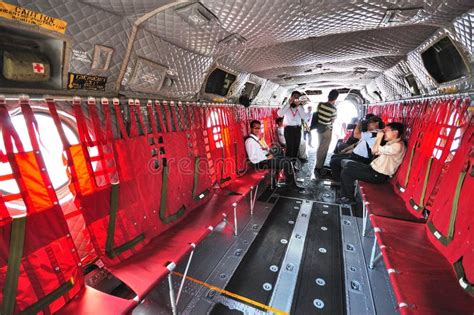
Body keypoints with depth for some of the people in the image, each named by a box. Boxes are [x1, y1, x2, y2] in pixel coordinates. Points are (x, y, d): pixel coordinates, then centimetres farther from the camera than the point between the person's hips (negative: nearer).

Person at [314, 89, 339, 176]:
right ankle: (318, 168, 8)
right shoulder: (333, 109, -17)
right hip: (327, 130, -6)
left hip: (319, 128, 6)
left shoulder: (320, 104, -6)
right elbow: (333, 121, -5)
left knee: (319, 147, 19)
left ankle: (318, 165, 31)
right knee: (324, 149, 3)